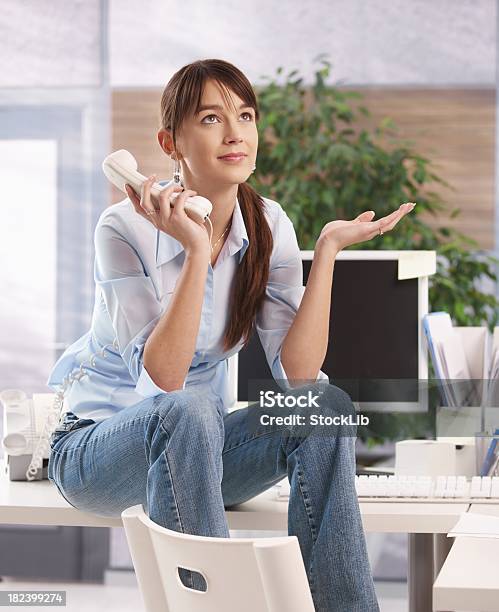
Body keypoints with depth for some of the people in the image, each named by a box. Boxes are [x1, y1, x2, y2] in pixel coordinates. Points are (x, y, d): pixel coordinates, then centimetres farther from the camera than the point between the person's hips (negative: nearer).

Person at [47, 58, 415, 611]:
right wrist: (197, 252, -35)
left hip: (197, 449, 5)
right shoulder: (126, 228, -20)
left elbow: (297, 376, -15)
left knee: (326, 408, -20)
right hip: (98, 447, -5)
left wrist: (327, 249, -18)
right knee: (186, 414, -36)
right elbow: (162, 384, -28)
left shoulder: (268, 226, -5)